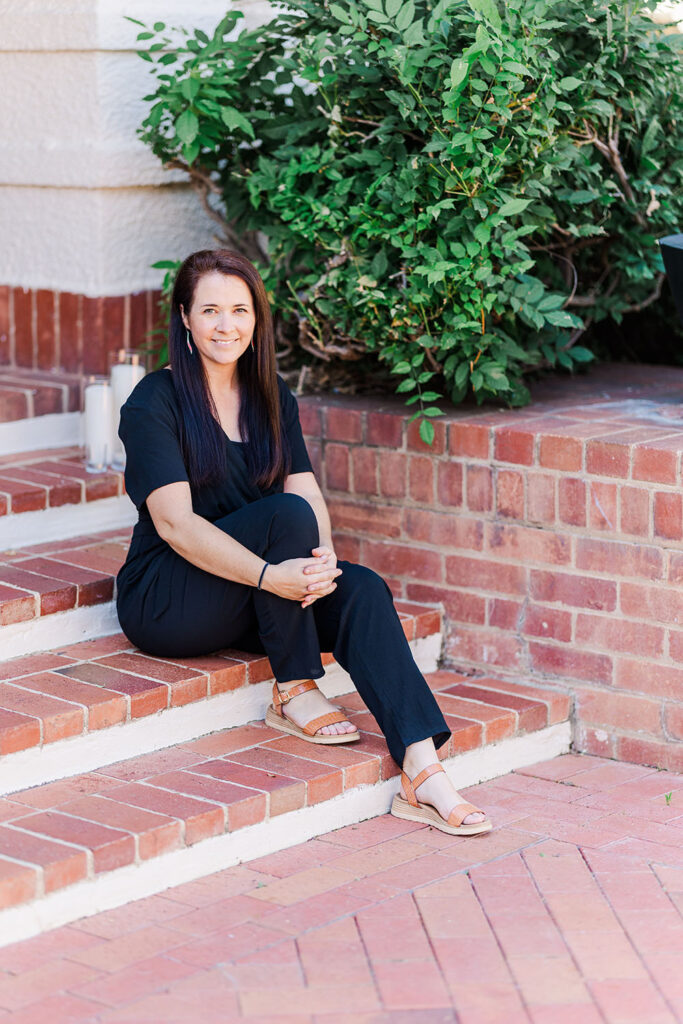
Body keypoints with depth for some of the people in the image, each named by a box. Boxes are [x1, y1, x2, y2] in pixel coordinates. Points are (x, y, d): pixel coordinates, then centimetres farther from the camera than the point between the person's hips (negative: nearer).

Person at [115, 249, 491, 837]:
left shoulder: (273, 399, 11)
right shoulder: (155, 402, -10)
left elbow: (310, 492, 0)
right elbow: (174, 523, -21)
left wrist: (323, 556, -23)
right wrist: (269, 574, -33)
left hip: (245, 604, 6)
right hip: (165, 600, -6)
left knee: (362, 589, -23)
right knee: (286, 513, -30)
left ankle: (422, 772, -33)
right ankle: (295, 693, -17)